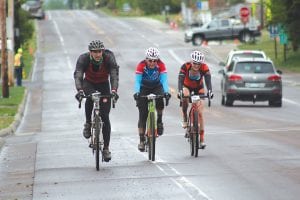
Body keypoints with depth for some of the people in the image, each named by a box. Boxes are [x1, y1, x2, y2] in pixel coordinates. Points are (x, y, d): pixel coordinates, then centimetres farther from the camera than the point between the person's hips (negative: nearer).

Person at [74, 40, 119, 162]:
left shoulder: (109, 58, -26)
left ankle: (106, 148, 0)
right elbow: (78, 75, -36)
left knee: (105, 116, -8)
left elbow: (114, 74, -35)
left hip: (103, 84, 0)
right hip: (89, 83, 0)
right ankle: (88, 123, -16)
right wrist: (79, 90, -55)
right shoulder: (83, 59, -26)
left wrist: (114, 90, -53)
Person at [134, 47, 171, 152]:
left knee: (160, 100, -34)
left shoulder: (161, 65, -24)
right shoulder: (141, 65, -27)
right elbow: (137, 81, -33)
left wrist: (166, 92, -49)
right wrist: (136, 92, -50)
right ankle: (141, 140, -1)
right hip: (144, 88, 0)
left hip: (157, 87, 0)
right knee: (142, 115, -7)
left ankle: (159, 121, -8)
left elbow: (164, 80, -32)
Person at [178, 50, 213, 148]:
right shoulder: (185, 66, -32)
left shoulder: (204, 67, -30)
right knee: (185, 97, -36)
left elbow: (208, 80, -40)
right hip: (187, 86, 0)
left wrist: (209, 91, -58)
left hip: (199, 88, 0)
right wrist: (180, 91, -58)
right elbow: (180, 80, -41)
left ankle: (202, 139, -5)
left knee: (200, 113, -8)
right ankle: (185, 120, -15)